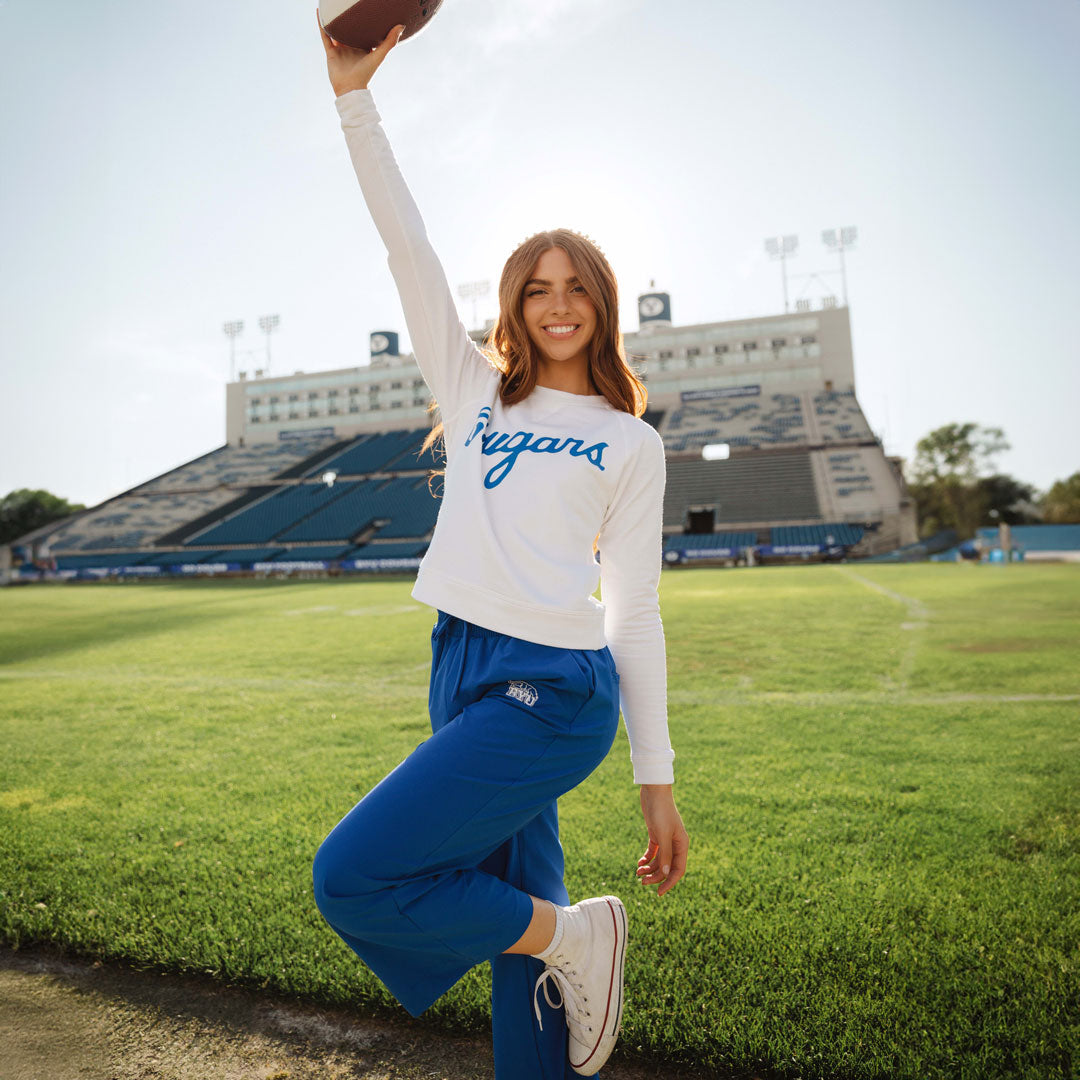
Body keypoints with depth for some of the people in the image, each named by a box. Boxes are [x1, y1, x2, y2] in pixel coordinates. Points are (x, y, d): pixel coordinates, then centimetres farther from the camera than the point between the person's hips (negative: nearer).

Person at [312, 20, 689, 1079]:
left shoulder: (632, 442, 3)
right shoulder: (476, 390, 13)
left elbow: (634, 611, 1)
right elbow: (408, 250, 9)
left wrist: (657, 780, 0)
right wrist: (355, 97, 4)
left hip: (552, 693, -5)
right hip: (464, 675, 5)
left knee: (354, 877, -13)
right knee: (516, 912, 13)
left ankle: (573, 934, 5)